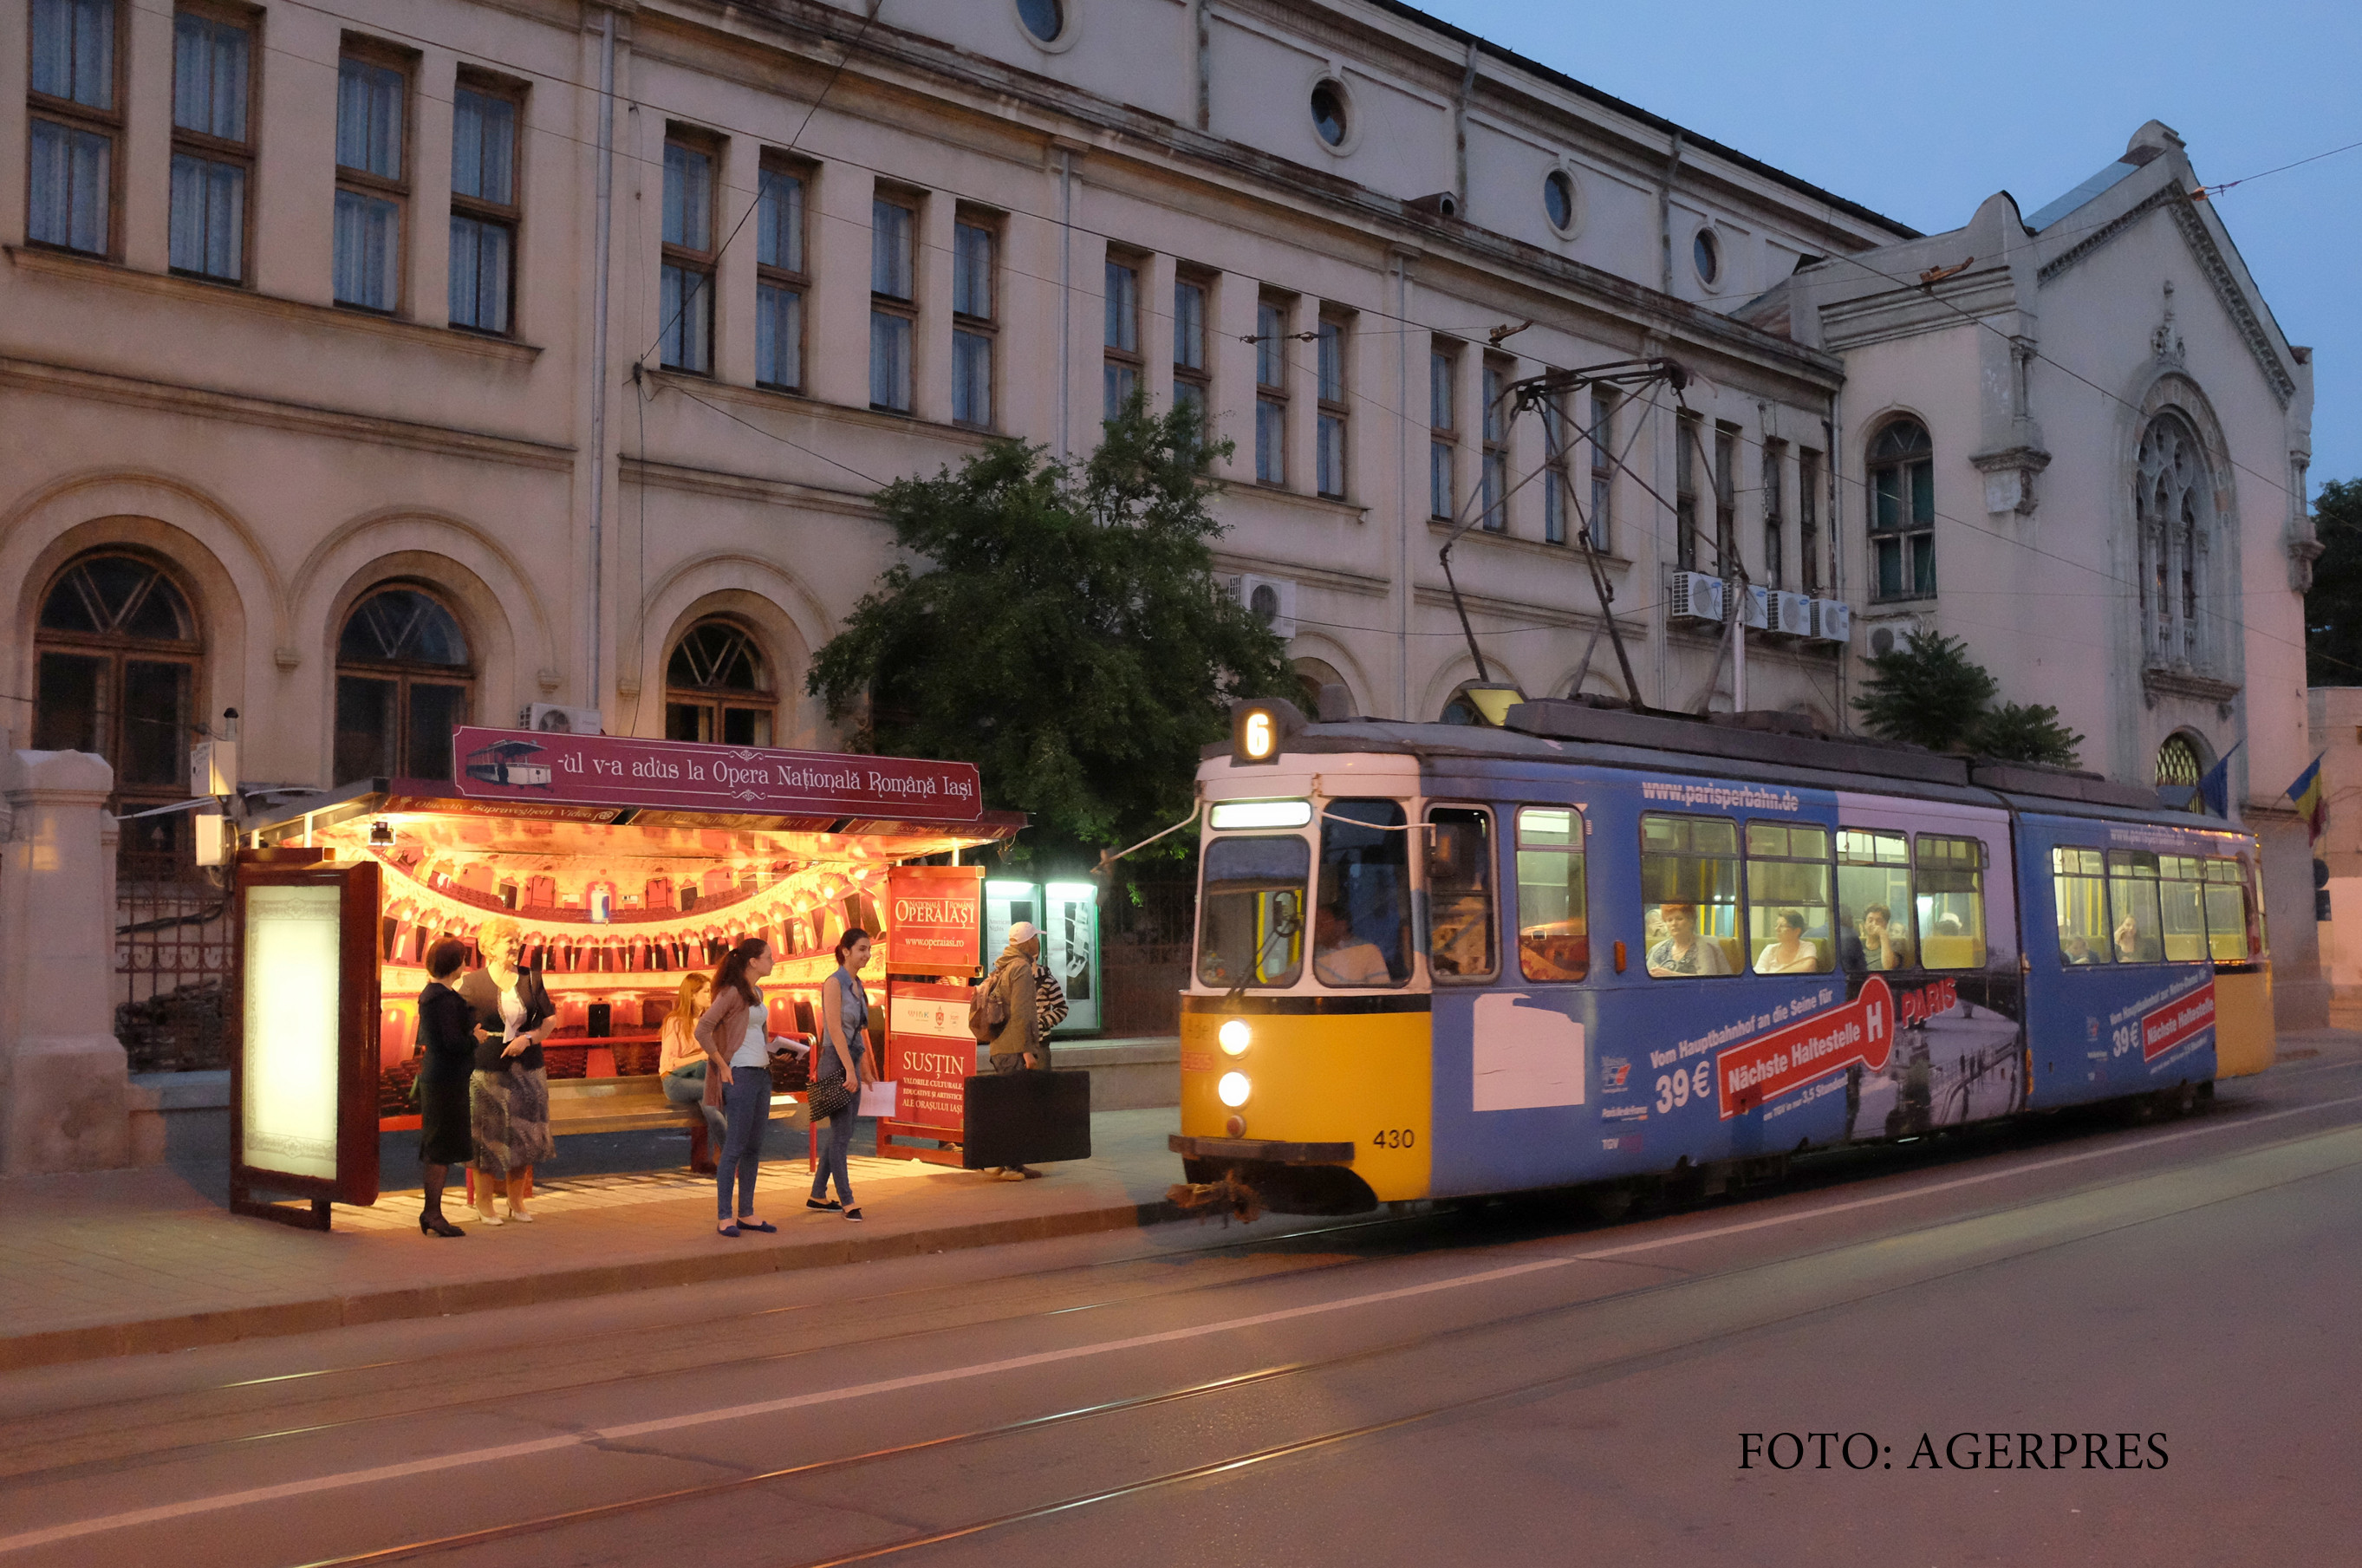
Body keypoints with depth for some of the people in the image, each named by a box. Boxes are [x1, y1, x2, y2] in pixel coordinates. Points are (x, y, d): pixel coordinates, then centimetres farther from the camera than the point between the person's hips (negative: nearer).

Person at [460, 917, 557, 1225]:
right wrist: (477, 1036, -10)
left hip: (526, 1066, 3)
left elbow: (551, 1018, 7)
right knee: (487, 1133, -1)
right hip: (487, 1069, -3)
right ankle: (484, 1201, 11)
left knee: (524, 1134, 6)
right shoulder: (474, 983, -2)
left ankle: (516, 1200, 18)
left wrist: (528, 1038, -7)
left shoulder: (530, 979, 6)